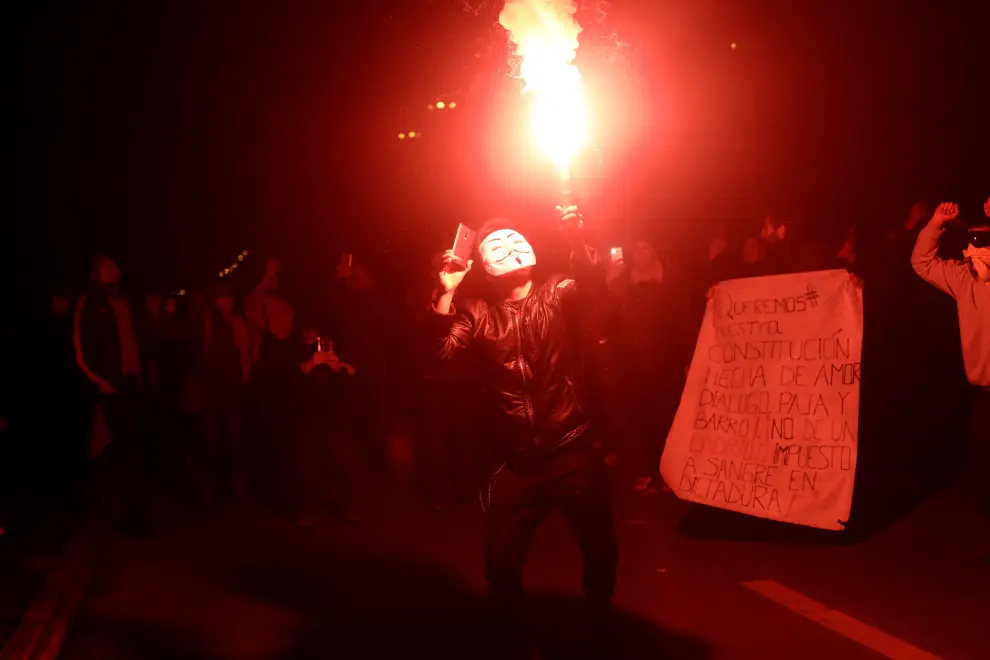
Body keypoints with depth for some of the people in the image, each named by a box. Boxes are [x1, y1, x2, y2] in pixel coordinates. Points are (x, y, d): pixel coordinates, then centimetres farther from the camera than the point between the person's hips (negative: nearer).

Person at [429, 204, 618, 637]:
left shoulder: (554, 295, 2)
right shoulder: (477, 313, 5)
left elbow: (593, 288, -20)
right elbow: (439, 354, -10)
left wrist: (576, 240, -37)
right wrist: (446, 294, -21)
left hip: (572, 450, -1)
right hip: (517, 460, 1)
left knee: (600, 546, 7)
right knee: (501, 559, 8)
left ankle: (599, 619, 36)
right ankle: (511, 627, 36)